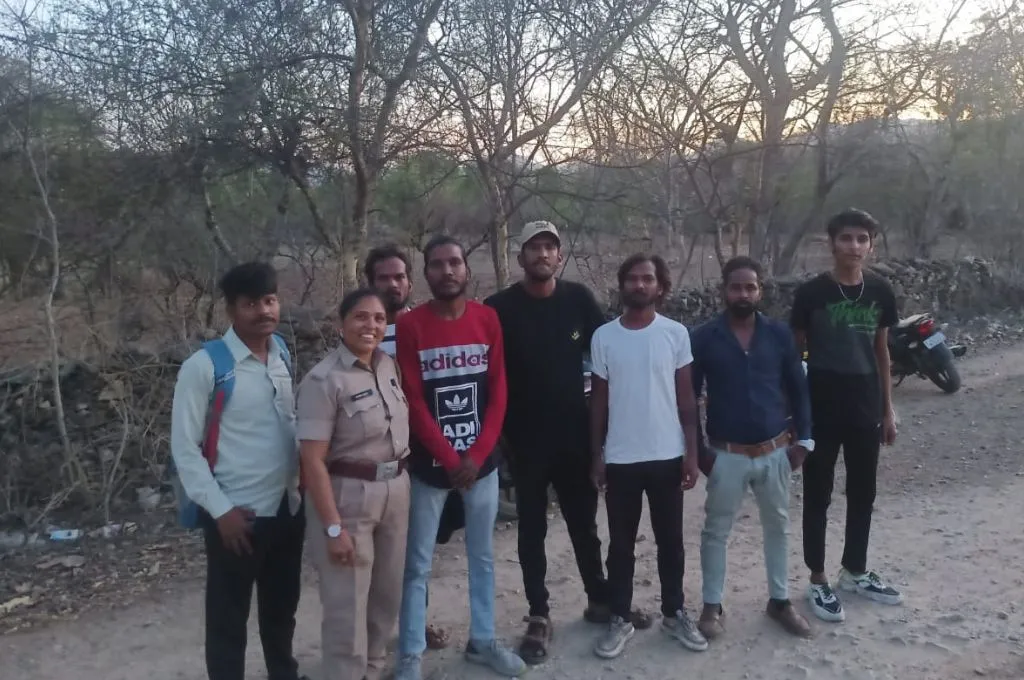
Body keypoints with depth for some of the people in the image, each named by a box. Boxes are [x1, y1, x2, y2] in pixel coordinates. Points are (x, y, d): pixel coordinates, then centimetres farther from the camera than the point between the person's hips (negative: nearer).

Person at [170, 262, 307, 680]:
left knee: (282, 608, 23)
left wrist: (303, 479, 5)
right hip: (237, 516, -5)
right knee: (228, 618, 11)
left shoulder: (283, 358, 4)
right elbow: (184, 448, -12)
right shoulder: (204, 367, -13)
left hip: (288, 508, 6)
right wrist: (220, 509, -14)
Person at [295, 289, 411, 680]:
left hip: (396, 491, 7)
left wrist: (399, 482, 11)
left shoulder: (389, 365, 4)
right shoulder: (324, 380, -16)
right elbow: (313, 461, -18)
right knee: (348, 605, 4)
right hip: (349, 497, -7)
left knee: (387, 595, 18)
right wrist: (333, 527, -20)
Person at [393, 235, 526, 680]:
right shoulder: (409, 326, -9)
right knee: (417, 564, 6)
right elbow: (412, 402, -10)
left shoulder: (487, 319, 0)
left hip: (482, 461, 3)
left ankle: (482, 641, 33)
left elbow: (498, 392, -1)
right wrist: (451, 459, -13)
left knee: (482, 556, 16)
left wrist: (477, 455, -10)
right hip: (429, 465, -3)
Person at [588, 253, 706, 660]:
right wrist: (597, 455, 2)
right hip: (621, 458, 0)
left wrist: (692, 452, -2)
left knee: (670, 541, 13)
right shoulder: (604, 337, -2)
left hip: (667, 456, 0)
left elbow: (686, 398, 1)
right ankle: (620, 620, 24)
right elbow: (599, 400, 4)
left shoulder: (676, 333, -3)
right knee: (621, 544, 10)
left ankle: (674, 614, 30)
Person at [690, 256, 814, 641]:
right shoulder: (704, 338, -7)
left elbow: (798, 389, 7)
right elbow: (688, 396, -2)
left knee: (778, 526, 16)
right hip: (727, 454, -2)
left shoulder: (779, 334, -1)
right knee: (716, 530, 8)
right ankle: (712, 606, 23)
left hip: (776, 451, 3)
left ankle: (780, 601, 33)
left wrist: (803, 439, 1)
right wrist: (697, 449, -4)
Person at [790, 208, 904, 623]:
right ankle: (818, 581, 18)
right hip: (821, 409, -4)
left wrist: (888, 408, 10)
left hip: (866, 408, 4)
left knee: (863, 494, 15)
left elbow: (881, 352, 11)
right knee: (818, 496, 6)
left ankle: (855, 572, 33)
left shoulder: (880, 292, 3)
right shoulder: (811, 294, -9)